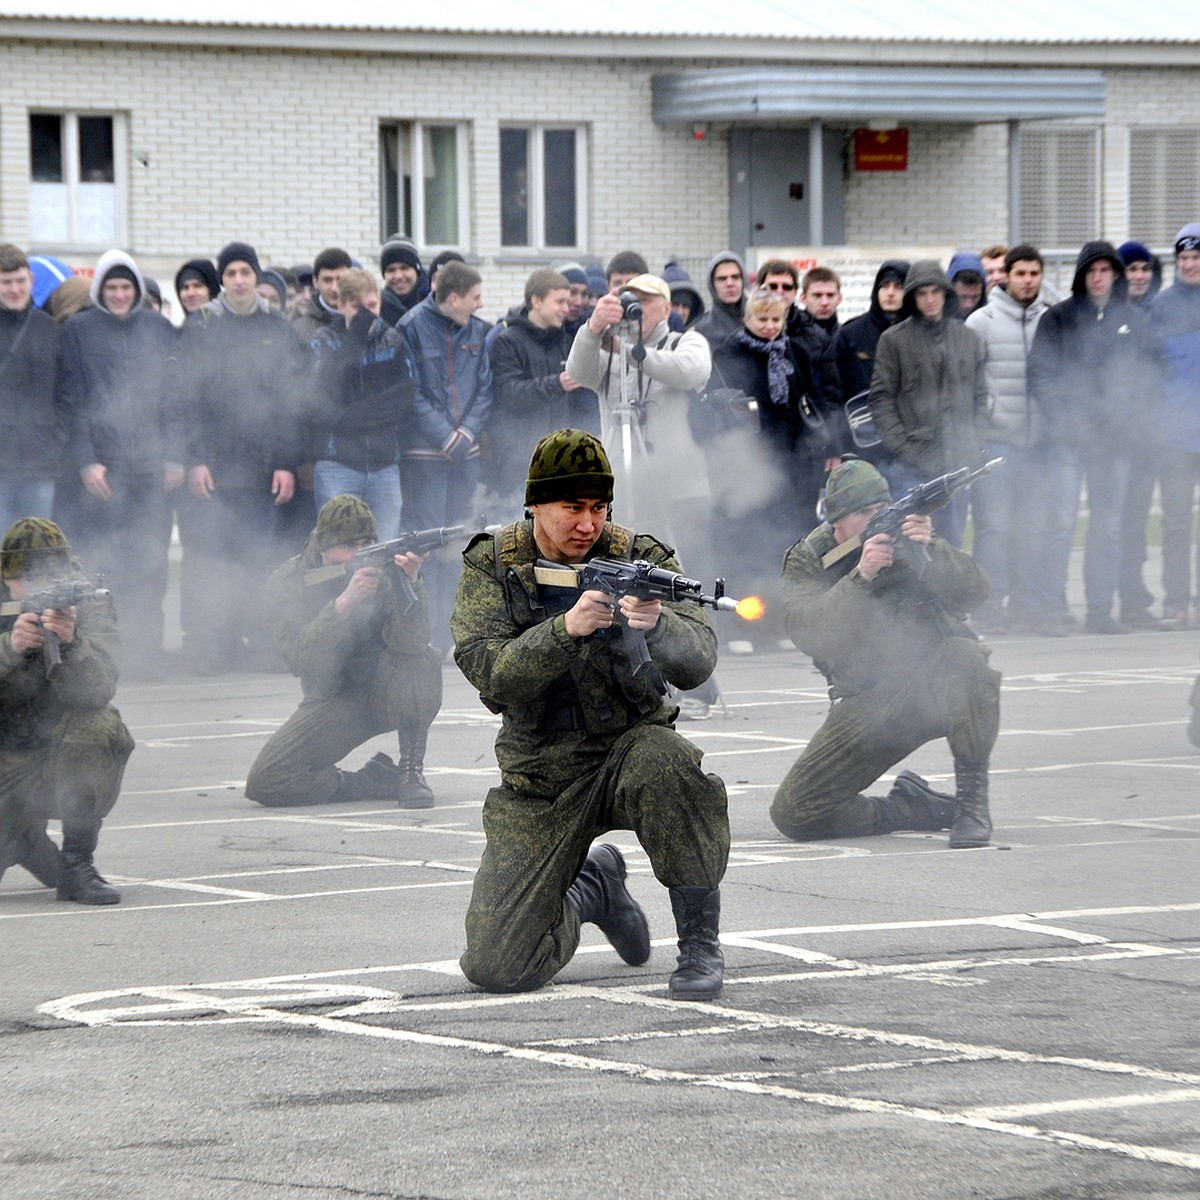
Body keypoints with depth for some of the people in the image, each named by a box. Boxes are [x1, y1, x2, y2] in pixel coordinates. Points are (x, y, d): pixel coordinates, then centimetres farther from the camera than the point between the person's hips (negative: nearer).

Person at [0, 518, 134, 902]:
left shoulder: (90, 607, -9)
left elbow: (99, 691, -25)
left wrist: (71, 642, -44)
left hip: (70, 761, -1)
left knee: (98, 725, -33)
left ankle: (78, 864, -18)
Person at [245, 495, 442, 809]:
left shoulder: (385, 571, -13)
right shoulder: (286, 584, -14)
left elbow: (409, 642, -27)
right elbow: (300, 658, -29)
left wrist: (409, 585, -45)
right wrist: (345, 602, -41)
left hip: (387, 693, 0)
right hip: (333, 701, 0)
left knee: (423, 660, -34)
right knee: (264, 782, -20)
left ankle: (412, 771, -17)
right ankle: (382, 782, -7)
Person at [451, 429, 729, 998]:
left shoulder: (641, 557, -4)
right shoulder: (491, 567, -3)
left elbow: (697, 661, -16)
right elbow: (490, 673, -17)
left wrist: (656, 626, -38)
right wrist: (566, 629, -33)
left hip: (631, 744, -1)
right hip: (539, 778, 1)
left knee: (665, 766, -39)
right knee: (497, 966, -9)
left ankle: (700, 940, -19)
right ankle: (593, 889, 25)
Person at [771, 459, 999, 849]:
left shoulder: (906, 539, 2)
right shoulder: (806, 562, 1)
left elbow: (974, 591, -12)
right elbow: (808, 633, -17)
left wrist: (932, 552, -30)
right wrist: (860, 577, -29)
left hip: (931, 685, -1)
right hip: (867, 706, 1)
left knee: (965, 656, -37)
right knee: (793, 812, -14)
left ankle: (972, 801, -23)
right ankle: (912, 808, 8)